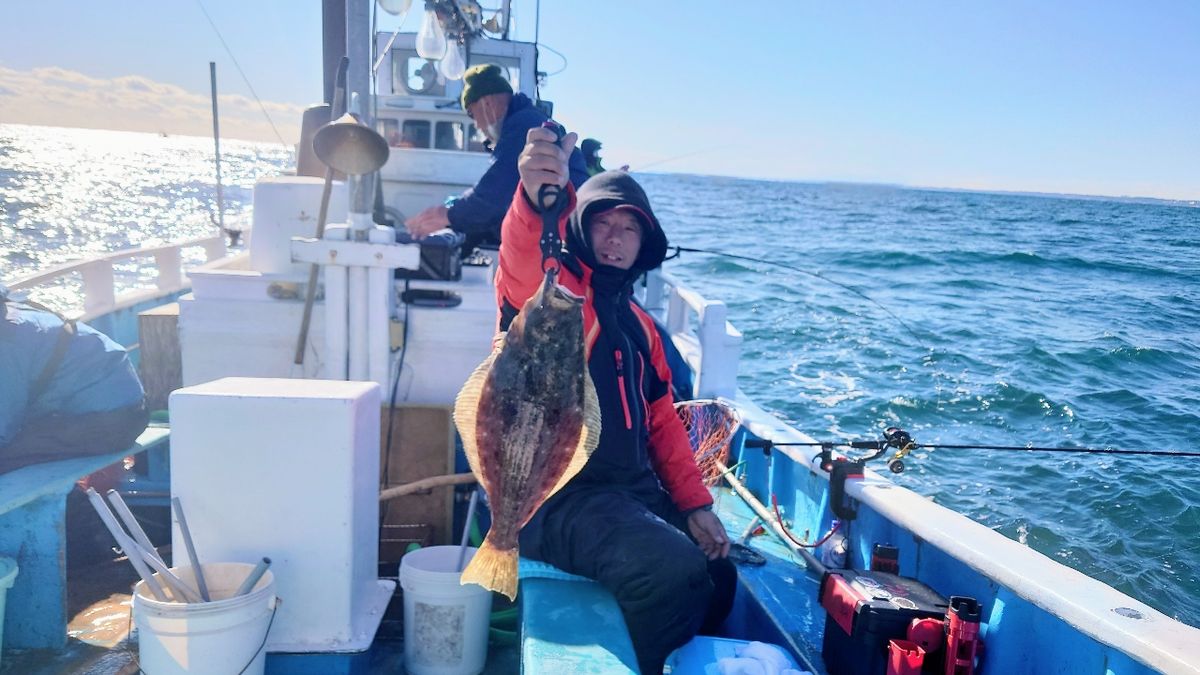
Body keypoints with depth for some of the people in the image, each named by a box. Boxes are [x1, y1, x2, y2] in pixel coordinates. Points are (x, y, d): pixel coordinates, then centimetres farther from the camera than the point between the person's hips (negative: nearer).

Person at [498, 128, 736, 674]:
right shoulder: (549, 288, -4)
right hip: (553, 495, -8)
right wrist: (537, 196, -53)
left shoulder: (637, 323, 19)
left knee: (719, 575, 7)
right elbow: (521, 258, -31)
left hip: (635, 489, 8)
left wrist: (695, 504, 8)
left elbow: (662, 420, 18)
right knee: (677, 574, -25)